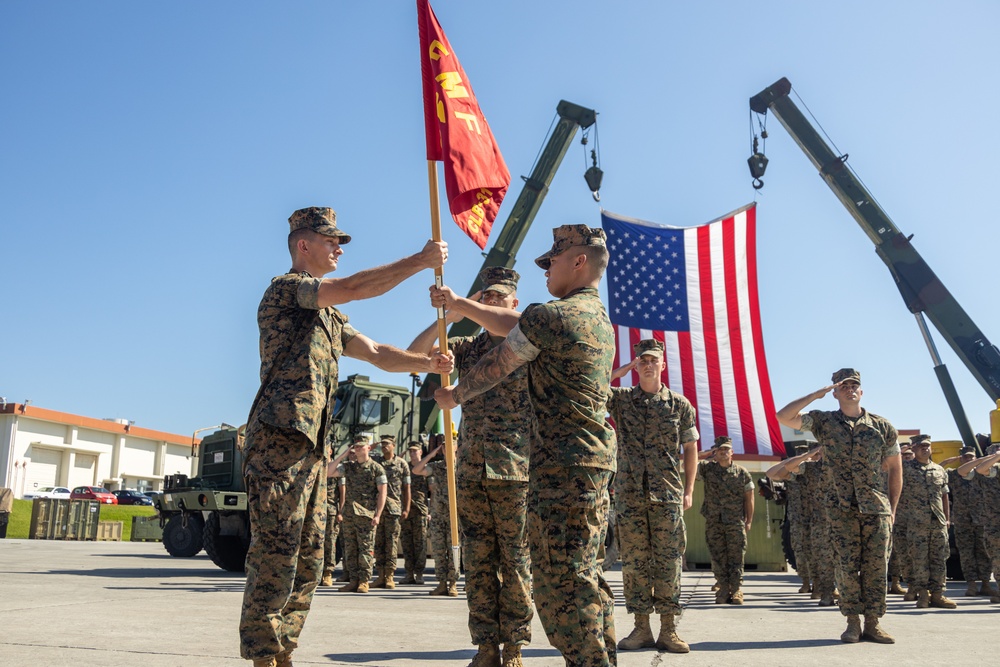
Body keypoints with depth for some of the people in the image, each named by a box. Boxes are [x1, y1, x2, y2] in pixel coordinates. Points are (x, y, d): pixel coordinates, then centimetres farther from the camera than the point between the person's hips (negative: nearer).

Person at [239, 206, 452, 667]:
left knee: (308, 559, 9)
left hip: (314, 447, 9)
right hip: (279, 441, -9)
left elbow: (375, 353, 17)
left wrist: (426, 363, 0)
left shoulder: (328, 316, 26)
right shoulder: (285, 289, -2)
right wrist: (421, 260, -10)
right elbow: (354, 288, -17)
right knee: (275, 556, -8)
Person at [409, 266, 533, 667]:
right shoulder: (468, 347, 18)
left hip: (514, 468, -4)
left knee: (515, 560, 1)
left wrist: (459, 303, -23)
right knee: (478, 563, 6)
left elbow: (519, 324, -21)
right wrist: (445, 318, -2)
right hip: (470, 468, 4)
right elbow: (416, 354, 11)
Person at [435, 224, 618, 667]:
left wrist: (454, 395, 18)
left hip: (562, 464, -10)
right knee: (584, 574, 15)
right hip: (595, 461, 10)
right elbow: (515, 326, 25)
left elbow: (495, 367, 0)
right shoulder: (599, 318, 18)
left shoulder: (548, 316, -11)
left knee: (560, 580, -6)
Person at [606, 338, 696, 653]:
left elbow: (690, 449, 10)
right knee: (634, 562, 3)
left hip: (668, 496, -1)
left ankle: (668, 630, 7)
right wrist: (624, 369, -4)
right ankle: (641, 628, 11)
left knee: (668, 562, -1)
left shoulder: (680, 404, 7)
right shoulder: (621, 399, 8)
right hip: (629, 495, 1)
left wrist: (689, 491, 4)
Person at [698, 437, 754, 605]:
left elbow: (749, 498, 7)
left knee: (736, 558, -1)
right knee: (718, 558, 4)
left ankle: (736, 590, 5)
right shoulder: (706, 469, 5)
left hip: (736, 523, -1)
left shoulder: (742, 473, 4)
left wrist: (749, 521, 3)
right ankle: (724, 590, 10)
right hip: (713, 523, 1)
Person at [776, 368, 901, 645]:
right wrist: (817, 394, -7)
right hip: (842, 508, -1)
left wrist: (892, 508, 8)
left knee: (876, 565, 1)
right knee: (847, 566, 1)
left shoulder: (882, 426, 7)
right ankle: (853, 622, 10)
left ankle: (873, 623, 10)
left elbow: (894, 469, 12)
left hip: (877, 508, 1)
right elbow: (783, 417, -8)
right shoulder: (823, 421, 4)